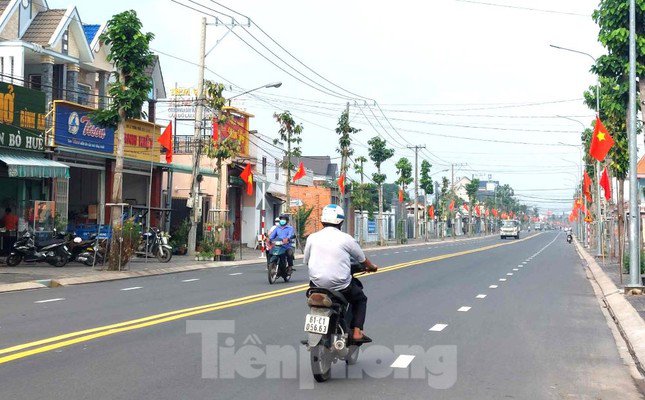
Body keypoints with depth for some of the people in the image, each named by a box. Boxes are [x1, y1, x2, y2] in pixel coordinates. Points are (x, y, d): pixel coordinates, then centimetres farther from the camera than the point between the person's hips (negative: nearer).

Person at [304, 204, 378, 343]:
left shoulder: (312, 238, 0)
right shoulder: (346, 239, -6)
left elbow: (306, 261, 11)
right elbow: (362, 259, 7)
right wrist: (372, 267, 30)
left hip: (317, 283, 3)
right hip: (341, 286, -2)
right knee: (360, 299, 24)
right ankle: (357, 332, 10)